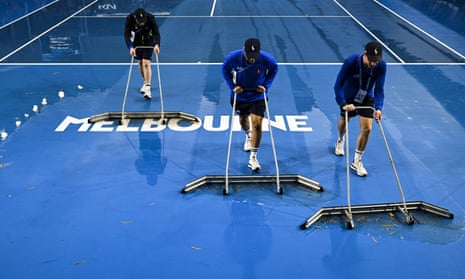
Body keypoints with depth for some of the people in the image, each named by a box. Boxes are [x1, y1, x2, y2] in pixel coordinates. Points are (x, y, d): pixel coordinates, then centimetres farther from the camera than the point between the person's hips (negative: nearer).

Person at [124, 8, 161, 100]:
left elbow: (156, 33, -28)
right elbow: (127, 34, -27)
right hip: (137, 43, 3)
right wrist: (130, 47, -42)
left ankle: (147, 88, -18)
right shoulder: (129, 19, -25)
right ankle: (145, 82, 31)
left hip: (148, 42, -3)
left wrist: (156, 45, -47)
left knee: (146, 63, -15)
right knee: (140, 63, 10)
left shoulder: (151, 18, -28)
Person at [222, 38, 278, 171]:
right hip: (240, 95, 2)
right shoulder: (233, 57, -24)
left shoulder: (266, 59, -25)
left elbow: (274, 69, -1)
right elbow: (225, 69, -2)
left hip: (258, 95, -2)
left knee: (257, 123, -13)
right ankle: (248, 135, 59)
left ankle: (253, 157, -4)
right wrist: (233, 85, -12)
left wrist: (266, 85, -12)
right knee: (243, 120, 21)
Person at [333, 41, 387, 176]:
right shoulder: (350, 62, -32)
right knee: (344, 121, 20)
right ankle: (340, 141, 57)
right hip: (348, 97, -1)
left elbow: (379, 89, -20)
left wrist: (378, 108, -33)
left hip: (366, 99, 1)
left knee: (367, 128, -11)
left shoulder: (381, 66, -25)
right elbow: (338, 85, -27)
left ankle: (356, 162, 4)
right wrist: (343, 104, -38)